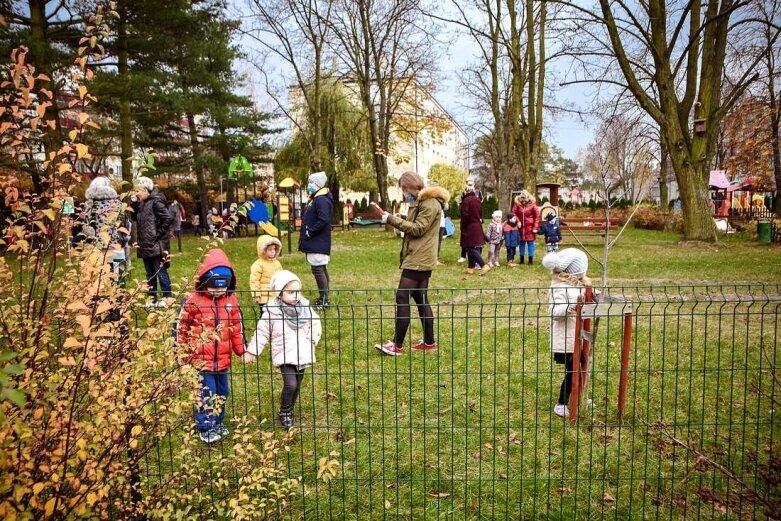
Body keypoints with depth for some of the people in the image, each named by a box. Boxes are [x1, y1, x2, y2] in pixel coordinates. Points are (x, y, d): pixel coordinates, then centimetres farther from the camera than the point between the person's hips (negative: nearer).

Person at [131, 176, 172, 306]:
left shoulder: (156, 201, -13)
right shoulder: (142, 203, 13)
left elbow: (167, 218, -21)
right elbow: (136, 218, 17)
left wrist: (158, 234, -15)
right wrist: (134, 204, 4)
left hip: (156, 245, -9)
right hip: (145, 245, 9)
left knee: (161, 273, -2)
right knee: (150, 274, 15)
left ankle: (167, 299, 6)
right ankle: (152, 299, 23)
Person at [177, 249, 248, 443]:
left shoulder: (231, 301, 0)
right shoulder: (193, 301, -12)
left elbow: (237, 328, 8)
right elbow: (182, 328, -4)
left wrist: (242, 351, 7)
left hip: (223, 360, 5)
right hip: (201, 360, -4)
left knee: (221, 393, 17)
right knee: (205, 395, 2)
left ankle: (217, 423, 35)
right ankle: (205, 428, 17)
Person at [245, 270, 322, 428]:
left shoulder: (305, 307, -2)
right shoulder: (272, 312, -12)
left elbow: (316, 325, 9)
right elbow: (262, 333, -5)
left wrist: (312, 340, -4)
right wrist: (252, 351, -5)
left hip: (302, 354, 4)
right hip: (285, 355, -4)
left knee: (297, 386, 13)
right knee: (290, 385, -16)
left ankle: (289, 411, 36)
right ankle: (284, 413, 9)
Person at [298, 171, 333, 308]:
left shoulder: (322, 200, -16)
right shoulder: (314, 199, 16)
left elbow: (323, 220, -26)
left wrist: (310, 231, -19)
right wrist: (307, 232, 9)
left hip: (318, 243, -10)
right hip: (314, 242, 10)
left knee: (318, 269, -9)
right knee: (321, 269, 14)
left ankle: (324, 300, -4)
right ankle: (323, 298, 22)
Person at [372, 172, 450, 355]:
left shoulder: (430, 204, -14)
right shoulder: (420, 202, 18)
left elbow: (418, 229, -18)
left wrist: (393, 220, -17)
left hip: (419, 261, -11)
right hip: (419, 259, 11)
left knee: (402, 298, -11)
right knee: (421, 299, 13)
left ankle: (397, 345, -8)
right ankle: (429, 341, 20)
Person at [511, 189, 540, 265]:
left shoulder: (532, 205, -9)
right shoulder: (517, 205, -5)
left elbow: (537, 216, -5)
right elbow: (514, 213, 1)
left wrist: (535, 227, -9)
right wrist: (518, 221, -15)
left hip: (530, 227, -2)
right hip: (521, 227, 2)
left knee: (530, 243, 1)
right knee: (522, 243, 10)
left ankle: (531, 259, 9)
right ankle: (521, 259, 21)